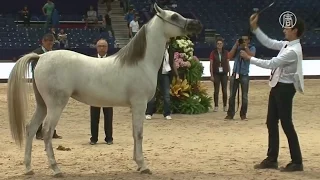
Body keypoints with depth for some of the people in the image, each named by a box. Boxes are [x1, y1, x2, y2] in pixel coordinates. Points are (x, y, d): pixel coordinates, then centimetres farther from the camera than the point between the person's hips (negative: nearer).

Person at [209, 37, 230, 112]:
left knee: (224, 90, 2)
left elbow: (228, 64, 7)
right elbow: (211, 64, -1)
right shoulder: (213, 53, -2)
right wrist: (211, 75, -6)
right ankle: (216, 106, 8)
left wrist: (229, 74, 4)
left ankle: (225, 106, 10)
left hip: (224, 74, 1)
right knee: (216, 90, 1)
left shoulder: (226, 53, 3)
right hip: (216, 74, -1)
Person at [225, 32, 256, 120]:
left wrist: (245, 46, -15)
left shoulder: (251, 48, 2)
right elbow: (230, 56, -4)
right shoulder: (237, 47, 8)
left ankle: (243, 114, 10)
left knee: (244, 96, 3)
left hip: (244, 75, -2)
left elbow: (252, 56, -18)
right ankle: (230, 114, 8)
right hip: (234, 74, 2)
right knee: (232, 95, 3)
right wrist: (236, 45, -8)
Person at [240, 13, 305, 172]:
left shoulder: (293, 51, -23)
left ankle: (297, 162, 4)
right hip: (277, 86, 10)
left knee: (286, 124, -5)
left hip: (285, 88, -10)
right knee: (271, 123, 12)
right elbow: (269, 43, 16)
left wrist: (250, 58, -13)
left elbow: (270, 64, -22)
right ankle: (272, 159, 20)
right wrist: (255, 28, 9)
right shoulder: (287, 45, 6)